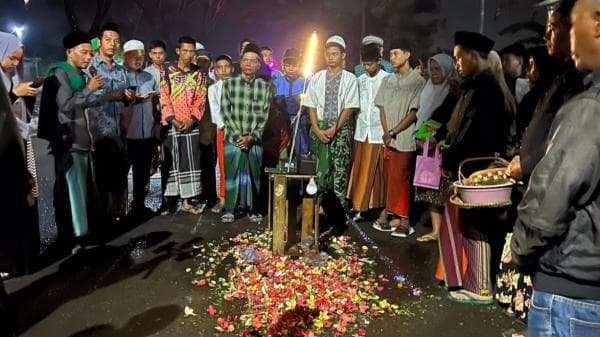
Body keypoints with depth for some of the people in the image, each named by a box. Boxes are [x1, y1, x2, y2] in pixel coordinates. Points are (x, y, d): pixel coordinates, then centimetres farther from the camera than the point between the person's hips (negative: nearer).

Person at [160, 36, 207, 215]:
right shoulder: (168, 72, 2)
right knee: (171, 163, 2)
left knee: (190, 163, 3)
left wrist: (191, 120, -11)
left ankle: (187, 201, 10)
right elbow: (164, 98, -4)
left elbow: (200, 100, 2)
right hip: (171, 124, -2)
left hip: (191, 125, 2)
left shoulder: (199, 75, 8)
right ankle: (170, 201, 10)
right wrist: (172, 120, -14)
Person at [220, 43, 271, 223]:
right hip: (233, 138, 0)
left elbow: (265, 115, 0)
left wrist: (252, 136, -10)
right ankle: (230, 209, 13)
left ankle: (253, 209, 19)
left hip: (255, 140, 1)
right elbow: (225, 112, -3)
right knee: (232, 174, 2)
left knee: (253, 175, 7)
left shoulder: (265, 86, 2)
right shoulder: (229, 83, 1)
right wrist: (238, 135, -10)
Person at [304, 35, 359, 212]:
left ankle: (340, 207, 4)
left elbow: (349, 108, -5)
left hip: (341, 128, -2)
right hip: (319, 127, 2)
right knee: (319, 168, 2)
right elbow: (311, 106, 6)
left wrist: (334, 129, -14)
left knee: (340, 169, -3)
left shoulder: (350, 79, 1)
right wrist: (317, 130, -6)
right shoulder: (316, 78, 9)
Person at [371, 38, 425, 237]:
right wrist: (386, 133, -3)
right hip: (388, 139, 6)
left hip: (404, 140, -5)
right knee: (390, 179, 8)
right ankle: (395, 218, 18)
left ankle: (403, 221, 7)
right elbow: (382, 109, 10)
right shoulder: (388, 81, 13)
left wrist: (393, 132, -12)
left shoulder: (418, 81, -5)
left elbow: (414, 113, -10)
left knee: (399, 180, -4)